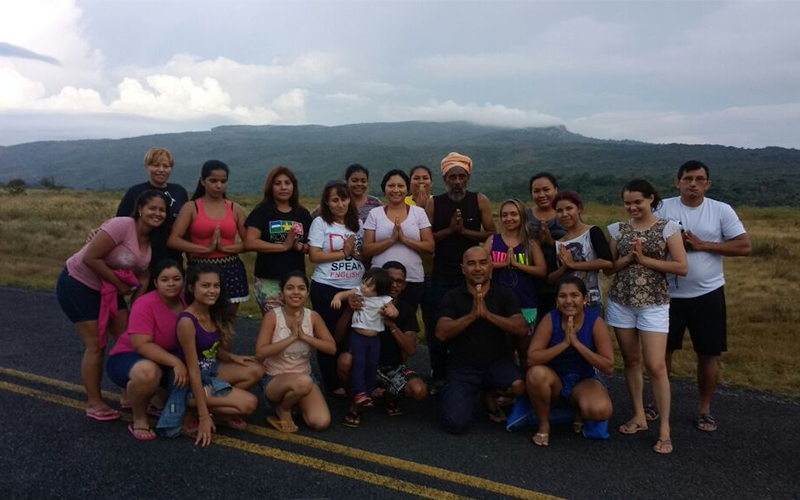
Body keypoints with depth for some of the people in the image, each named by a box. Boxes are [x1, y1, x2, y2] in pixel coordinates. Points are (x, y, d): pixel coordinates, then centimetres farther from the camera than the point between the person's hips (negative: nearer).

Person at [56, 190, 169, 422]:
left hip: (108, 289, 8)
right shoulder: (122, 226, -27)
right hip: (77, 284, -8)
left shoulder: (152, 240, -2)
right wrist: (120, 285, -19)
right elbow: (90, 258, -29)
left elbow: (144, 275, 1)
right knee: (96, 346, -4)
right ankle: (94, 404, 11)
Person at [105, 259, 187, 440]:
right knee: (148, 372, -39)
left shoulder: (186, 301, -8)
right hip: (127, 357, -7)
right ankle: (139, 419, -10)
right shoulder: (146, 305, -25)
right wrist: (175, 362, -37)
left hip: (165, 361, 7)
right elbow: (141, 345, -32)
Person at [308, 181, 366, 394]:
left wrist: (356, 253, -8)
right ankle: (333, 383, 18)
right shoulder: (320, 222, -4)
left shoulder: (357, 223, 9)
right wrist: (343, 253, -14)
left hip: (355, 288, 4)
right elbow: (314, 256, -11)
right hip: (326, 289, -4)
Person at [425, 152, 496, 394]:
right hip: (441, 276, 1)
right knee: (437, 328, 4)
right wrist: (449, 230, -15)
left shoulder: (480, 201, 1)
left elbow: (491, 234, -3)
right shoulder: (434, 204, 2)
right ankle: (439, 377, 19)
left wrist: (464, 230, -14)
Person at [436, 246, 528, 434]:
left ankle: (493, 395, 8)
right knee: (456, 423, -17)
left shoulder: (504, 295, -1)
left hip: (496, 363, 1)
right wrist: (472, 315, -27)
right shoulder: (452, 297, -3)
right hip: (462, 368, -1)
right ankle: (465, 395, 20)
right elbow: (441, 333, -16)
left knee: (518, 385, -30)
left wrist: (487, 314, -26)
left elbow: (522, 328, -15)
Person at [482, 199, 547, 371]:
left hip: (525, 305, 0)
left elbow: (542, 270, -8)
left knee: (526, 352, 11)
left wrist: (516, 263, -15)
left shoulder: (530, 243, 3)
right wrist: (505, 263, -17)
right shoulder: (493, 240, 3)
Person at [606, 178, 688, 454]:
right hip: (621, 302, 4)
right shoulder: (617, 229, 5)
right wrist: (629, 257, -11)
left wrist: (645, 259, -14)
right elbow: (609, 267, 6)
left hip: (654, 304, -3)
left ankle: (664, 428, 5)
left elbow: (682, 267, -9)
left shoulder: (667, 228, -4)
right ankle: (639, 416, 24)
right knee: (631, 361, 11)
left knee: (655, 366, -6)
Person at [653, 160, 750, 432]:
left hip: (708, 293, 0)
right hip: (670, 294, 0)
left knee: (708, 353, 8)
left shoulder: (721, 210, -3)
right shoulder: (663, 208, -3)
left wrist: (701, 245, -15)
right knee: (663, 349, 10)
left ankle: (704, 409, 26)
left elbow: (744, 246, -6)